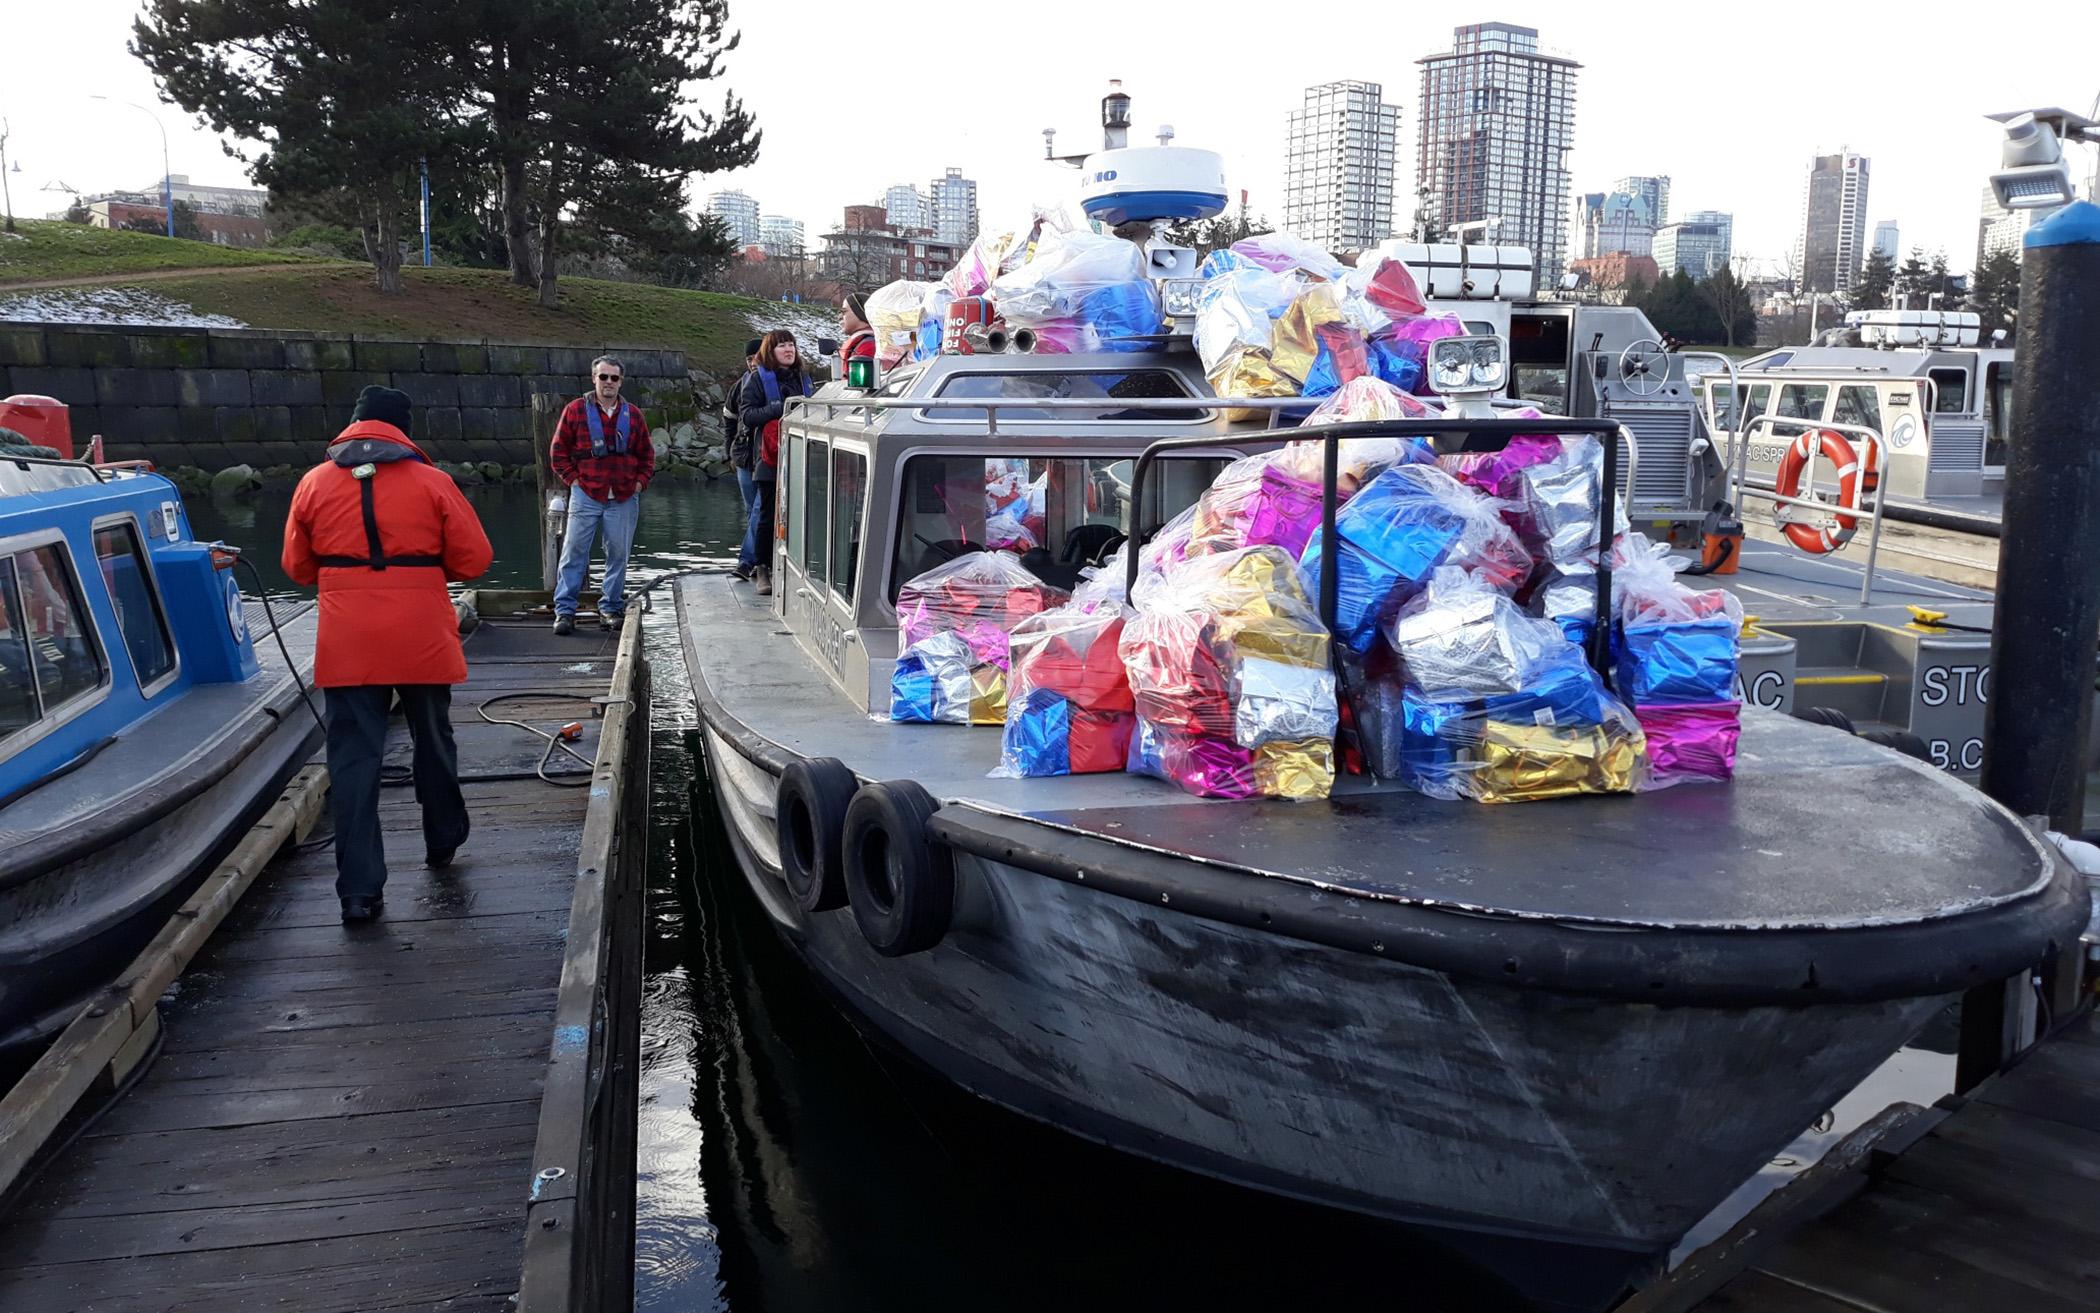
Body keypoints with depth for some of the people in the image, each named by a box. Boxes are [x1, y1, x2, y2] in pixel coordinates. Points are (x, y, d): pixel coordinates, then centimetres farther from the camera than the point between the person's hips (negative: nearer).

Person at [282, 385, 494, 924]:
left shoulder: (315, 483, 3)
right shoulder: (431, 481, -3)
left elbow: (298, 566, 11)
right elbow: (473, 557, -2)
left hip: (346, 645, 1)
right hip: (422, 640, 0)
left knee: (354, 757, 2)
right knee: (433, 742, 19)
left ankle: (359, 888, -3)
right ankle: (442, 842, 36)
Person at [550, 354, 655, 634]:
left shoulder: (633, 414, 9)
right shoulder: (575, 410, 2)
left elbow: (647, 453, 17)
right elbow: (558, 450, 6)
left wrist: (640, 482, 6)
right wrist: (573, 478, -1)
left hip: (623, 498, 2)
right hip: (586, 495, -2)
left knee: (619, 555, 5)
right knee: (574, 553, -5)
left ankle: (610, 608, 17)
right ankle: (564, 611, 0)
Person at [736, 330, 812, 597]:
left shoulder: (803, 377, 18)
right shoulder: (758, 379, 3)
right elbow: (746, 414, -6)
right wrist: (778, 408, -18)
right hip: (770, 458, -4)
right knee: (769, 515, -2)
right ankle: (764, 570, 5)